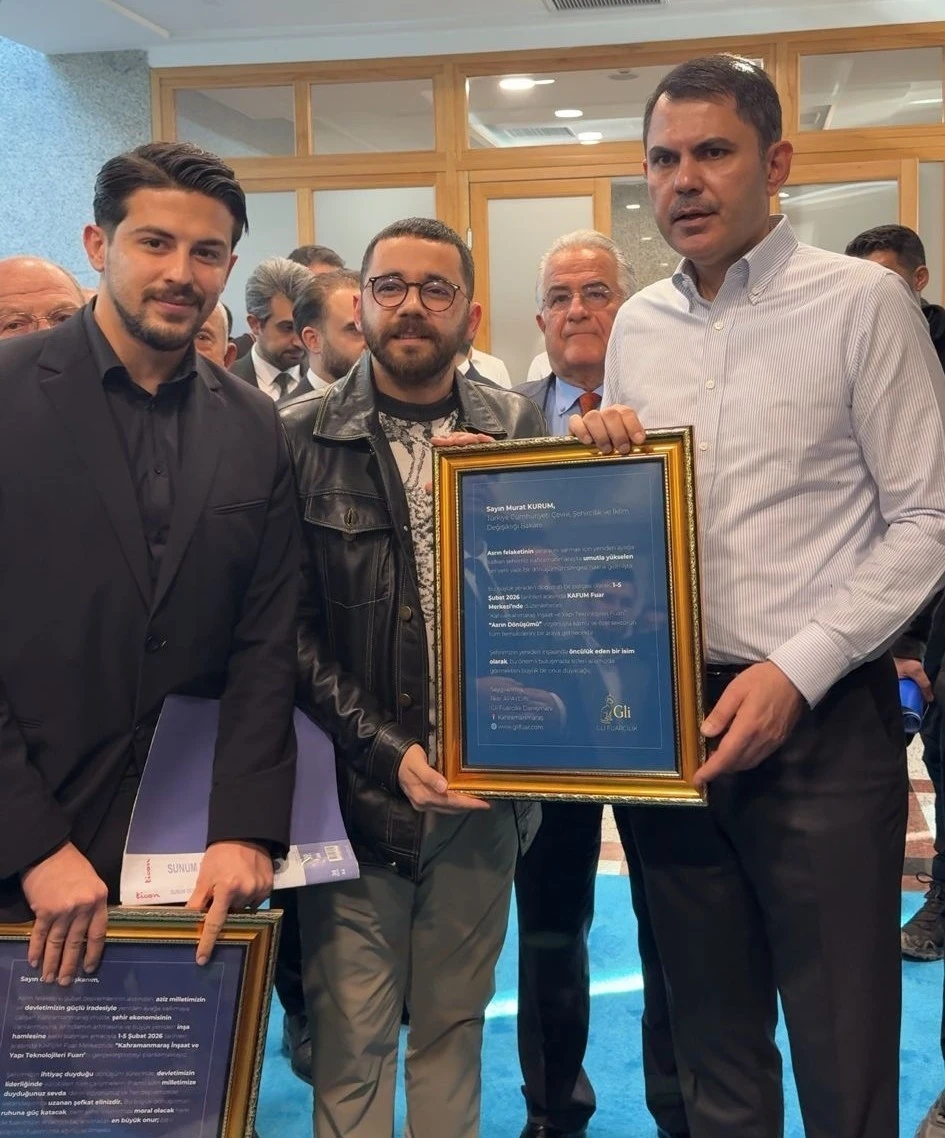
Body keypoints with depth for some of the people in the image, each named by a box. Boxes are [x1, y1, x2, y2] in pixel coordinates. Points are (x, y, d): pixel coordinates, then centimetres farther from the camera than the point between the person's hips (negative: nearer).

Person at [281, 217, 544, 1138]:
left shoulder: (518, 430, 4)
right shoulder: (300, 437, -2)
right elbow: (293, 625, -6)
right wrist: (386, 751, -13)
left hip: (481, 786, 2)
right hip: (355, 788, -2)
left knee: (454, 1024, 15)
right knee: (350, 1039, 5)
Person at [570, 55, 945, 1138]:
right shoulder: (636, 327, 10)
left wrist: (796, 670, -16)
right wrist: (597, 450, -5)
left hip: (824, 723, -4)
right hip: (664, 718, 5)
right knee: (711, 1046, 17)